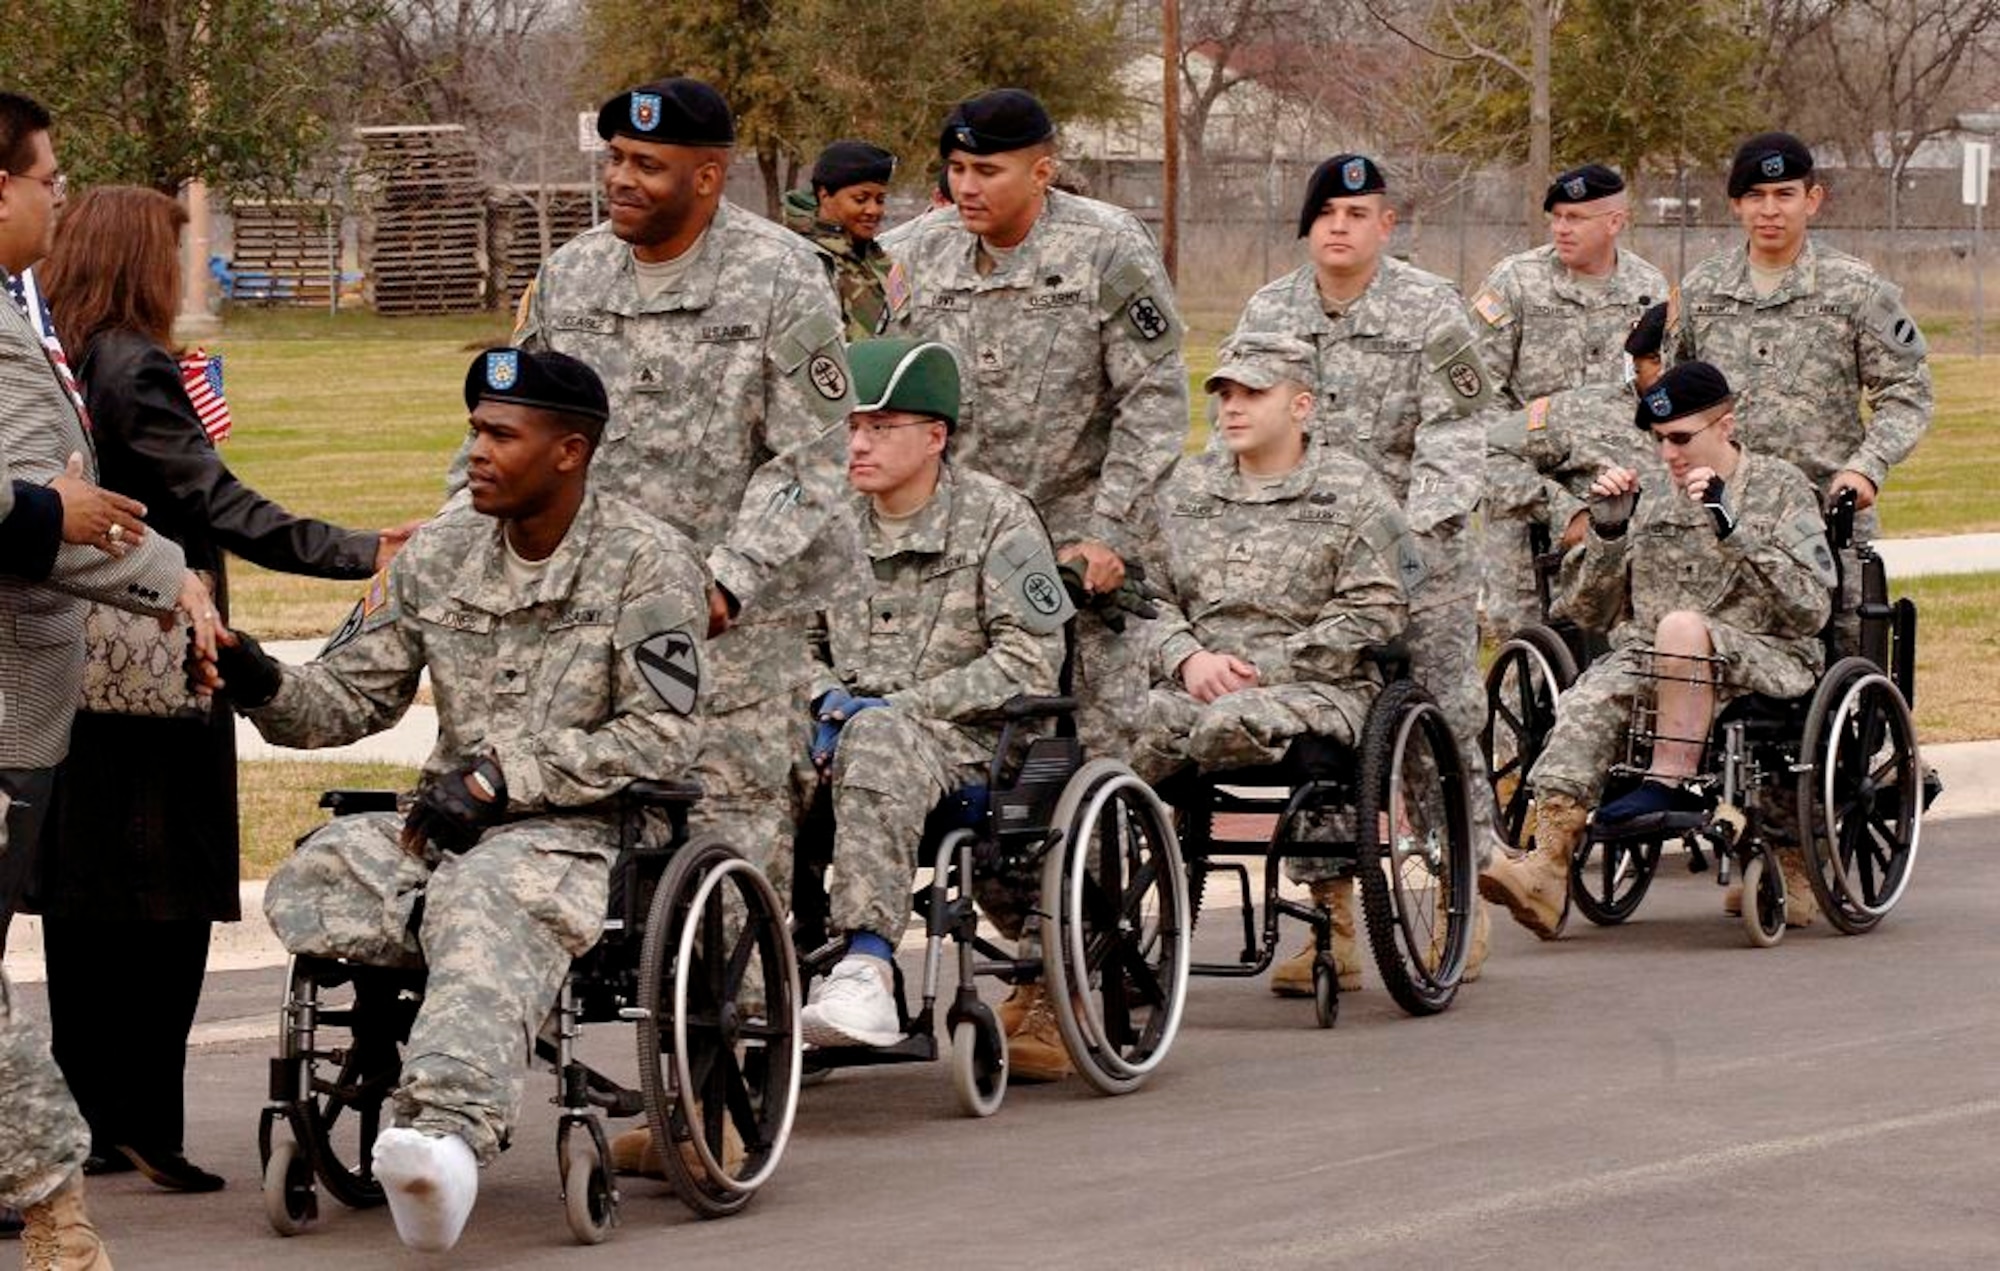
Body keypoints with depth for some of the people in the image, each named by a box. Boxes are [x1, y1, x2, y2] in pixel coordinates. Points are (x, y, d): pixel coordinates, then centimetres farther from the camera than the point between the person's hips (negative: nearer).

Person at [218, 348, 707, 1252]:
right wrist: (266, 688, -9)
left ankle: (447, 1129, -66)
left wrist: (503, 776, -14)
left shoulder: (646, 564, 0)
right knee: (310, 884, -27)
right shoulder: (439, 556, 15)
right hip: (445, 827, 6)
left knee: (483, 915, -41)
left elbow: (662, 736, -7)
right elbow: (355, 693, 15)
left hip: (576, 830, -6)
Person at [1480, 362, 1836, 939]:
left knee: (1681, 626, -36)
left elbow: (1811, 608, -7)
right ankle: (1549, 862, -40)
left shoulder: (1781, 487, 6)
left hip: (1761, 662, -3)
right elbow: (1586, 611, 14)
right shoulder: (1645, 491, 15)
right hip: (1648, 660, 3)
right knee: (1589, 700, -29)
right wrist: (1607, 530, -3)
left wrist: (1730, 528, -15)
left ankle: (1668, 783, -29)